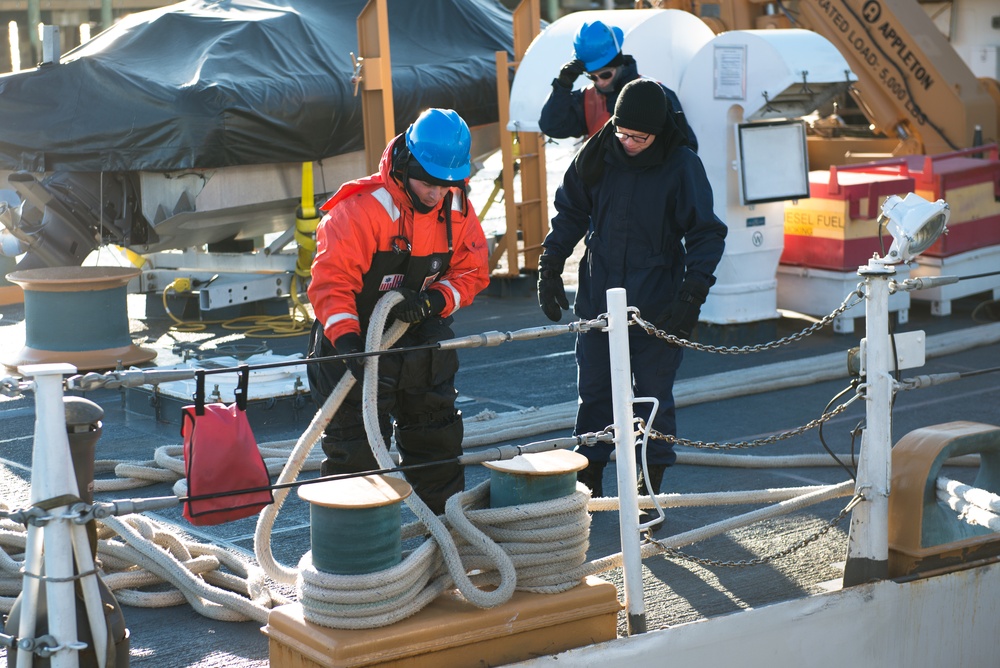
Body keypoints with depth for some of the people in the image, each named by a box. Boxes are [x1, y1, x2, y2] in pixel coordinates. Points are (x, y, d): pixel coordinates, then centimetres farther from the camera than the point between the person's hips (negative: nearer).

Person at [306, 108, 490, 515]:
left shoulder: (457, 210, -7)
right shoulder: (361, 209, -25)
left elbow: (472, 272, -1)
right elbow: (331, 280, -28)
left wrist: (431, 301, -21)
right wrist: (346, 339, -42)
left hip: (421, 340, 6)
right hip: (357, 343, -6)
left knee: (438, 436, 17)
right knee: (356, 448, -4)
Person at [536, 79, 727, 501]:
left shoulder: (681, 165, -9)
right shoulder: (597, 156, -1)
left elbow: (706, 234, -7)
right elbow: (569, 213, 13)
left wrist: (692, 294, -17)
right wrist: (550, 268, 6)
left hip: (657, 306, -3)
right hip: (598, 300, 3)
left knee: (653, 397, 4)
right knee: (594, 392, 9)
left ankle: (651, 482, 17)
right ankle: (588, 478, 21)